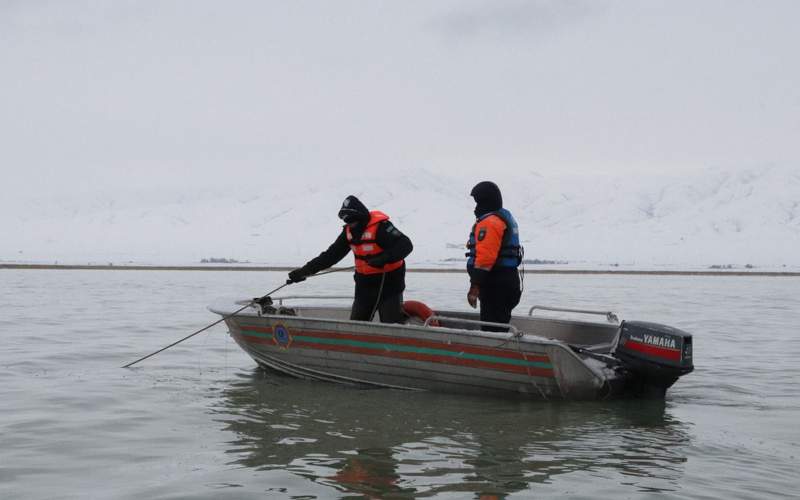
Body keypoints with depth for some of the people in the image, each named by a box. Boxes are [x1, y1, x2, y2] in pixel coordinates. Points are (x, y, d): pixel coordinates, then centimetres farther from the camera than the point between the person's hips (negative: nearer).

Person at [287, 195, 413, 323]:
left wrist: (384, 259, -39)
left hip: (388, 282, -7)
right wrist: (305, 270, 4)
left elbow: (406, 245, -25)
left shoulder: (380, 226, -19)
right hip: (365, 284, 7)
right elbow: (331, 255, 8)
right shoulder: (349, 231, 4)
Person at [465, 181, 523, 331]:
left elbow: (485, 257, -24)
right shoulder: (506, 217, 18)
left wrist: (475, 285, -24)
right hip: (509, 278, 11)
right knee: (501, 324, 17)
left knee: (492, 328, -8)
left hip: (495, 284, -11)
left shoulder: (489, 222, -16)